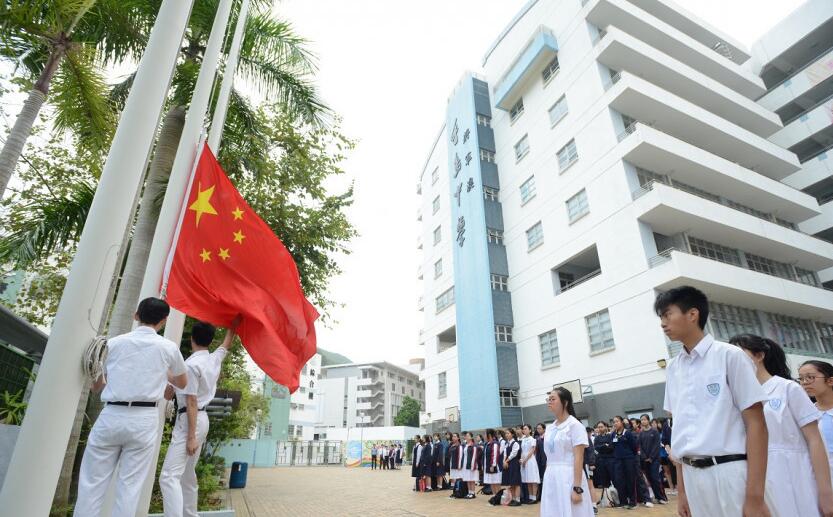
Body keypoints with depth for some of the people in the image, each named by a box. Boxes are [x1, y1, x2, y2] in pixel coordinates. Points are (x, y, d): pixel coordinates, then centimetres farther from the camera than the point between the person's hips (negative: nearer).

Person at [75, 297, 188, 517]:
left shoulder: (114, 342, 4)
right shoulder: (168, 347, 1)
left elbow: (96, 385, 14)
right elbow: (183, 383, 17)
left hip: (111, 416, 1)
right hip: (144, 420, -1)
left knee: (92, 482, 10)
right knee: (130, 486, 6)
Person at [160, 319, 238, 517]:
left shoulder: (191, 365, -17)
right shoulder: (215, 359, 5)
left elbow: (192, 403, -18)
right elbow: (228, 342, 25)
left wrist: (191, 436, -17)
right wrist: (235, 321, 34)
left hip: (189, 421, -9)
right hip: (202, 419, 9)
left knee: (169, 476, -14)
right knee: (187, 476, 18)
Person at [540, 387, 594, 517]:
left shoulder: (574, 425, -9)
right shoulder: (550, 428, 11)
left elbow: (579, 458, -13)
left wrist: (577, 488, -17)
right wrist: (547, 480, 14)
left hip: (569, 477, -6)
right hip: (551, 478, 7)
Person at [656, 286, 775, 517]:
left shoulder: (729, 356, -6)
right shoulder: (673, 369, 8)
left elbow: (756, 425, -9)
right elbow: (681, 431, 11)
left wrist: (755, 496, -13)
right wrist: (681, 490, 11)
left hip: (731, 472, -5)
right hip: (694, 476, 5)